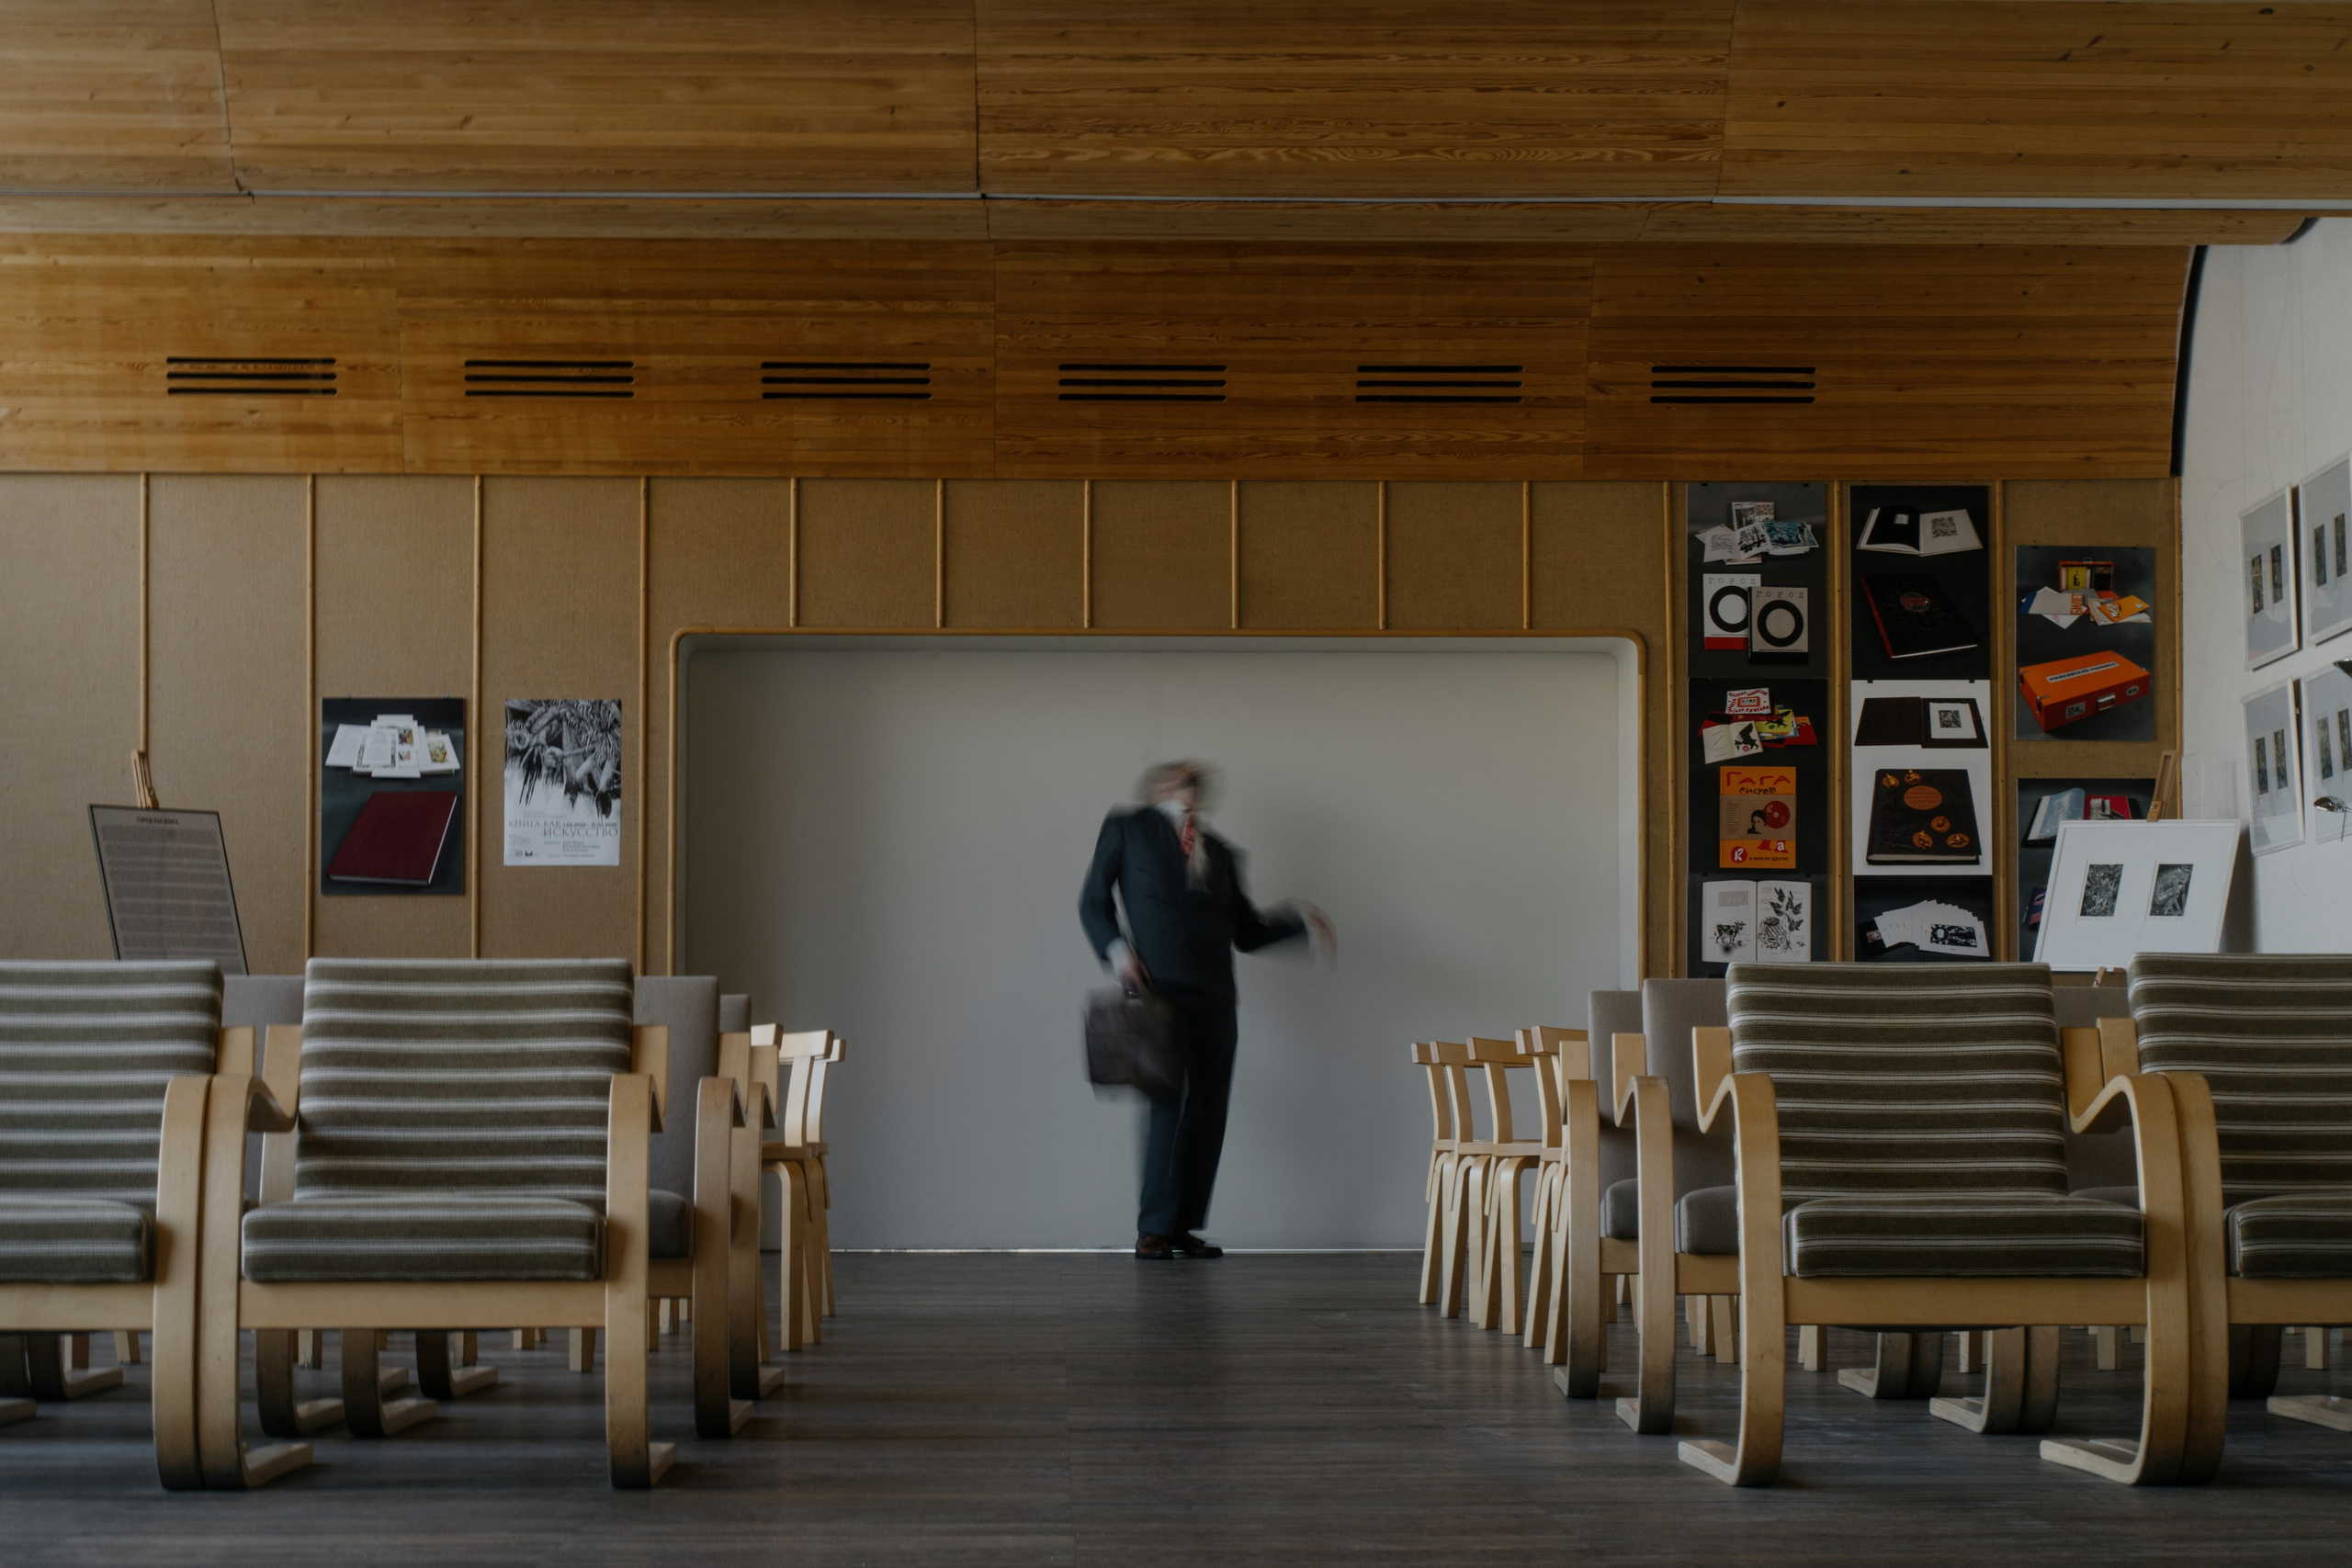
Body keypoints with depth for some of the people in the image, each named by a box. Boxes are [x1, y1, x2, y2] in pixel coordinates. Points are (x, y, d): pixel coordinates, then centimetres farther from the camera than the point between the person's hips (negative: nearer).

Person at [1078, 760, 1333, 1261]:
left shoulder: (1219, 853, 23)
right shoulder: (1127, 829, 13)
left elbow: (1246, 930, 22)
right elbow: (1093, 901, 10)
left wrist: (1298, 918, 6)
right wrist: (1115, 948, -7)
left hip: (1213, 998, 5)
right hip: (1158, 990, -5)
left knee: (1207, 1111, 1)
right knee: (1168, 1105, -12)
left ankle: (1184, 1227, 7)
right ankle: (1153, 1230, -7)